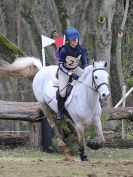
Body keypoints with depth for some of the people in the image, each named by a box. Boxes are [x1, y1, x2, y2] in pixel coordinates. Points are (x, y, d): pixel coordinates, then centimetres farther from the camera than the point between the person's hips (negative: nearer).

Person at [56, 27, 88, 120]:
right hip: (64, 71, -5)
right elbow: (61, 66, -21)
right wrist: (71, 74, -31)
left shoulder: (81, 49, -13)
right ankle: (60, 112, 2)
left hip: (76, 69, 5)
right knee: (62, 92, -21)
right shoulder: (64, 51, -26)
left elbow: (85, 62, -2)